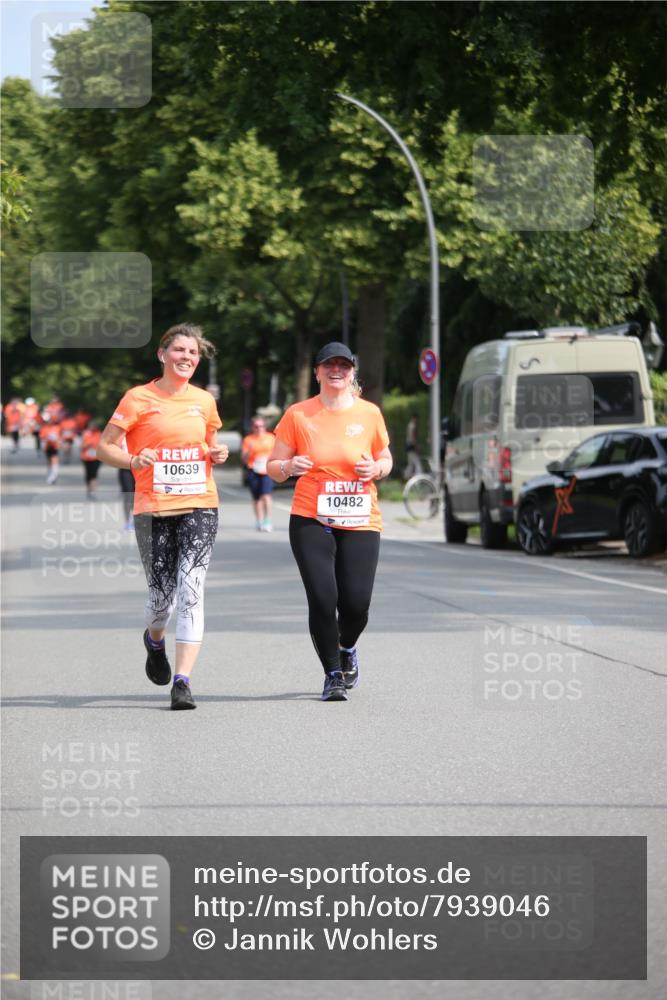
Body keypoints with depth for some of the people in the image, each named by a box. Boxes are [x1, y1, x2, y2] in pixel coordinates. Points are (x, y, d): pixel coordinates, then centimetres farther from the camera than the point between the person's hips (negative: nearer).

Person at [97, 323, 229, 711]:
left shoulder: (204, 401, 11)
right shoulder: (139, 398, -1)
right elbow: (105, 446, 0)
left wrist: (218, 454, 4)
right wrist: (132, 461, -19)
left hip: (200, 507, 2)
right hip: (153, 509, -2)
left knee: (191, 590, -13)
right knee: (162, 595, 2)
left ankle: (182, 680, -16)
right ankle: (155, 639, 40)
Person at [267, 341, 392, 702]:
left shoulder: (369, 414, 6)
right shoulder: (298, 415, 2)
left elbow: (385, 460, 18)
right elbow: (273, 467, 6)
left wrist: (376, 468, -5)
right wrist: (289, 466, -17)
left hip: (360, 523, 1)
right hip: (311, 521, -1)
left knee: (356, 602, -5)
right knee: (322, 599, -12)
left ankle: (347, 649, 30)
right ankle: (333, 674, 6)